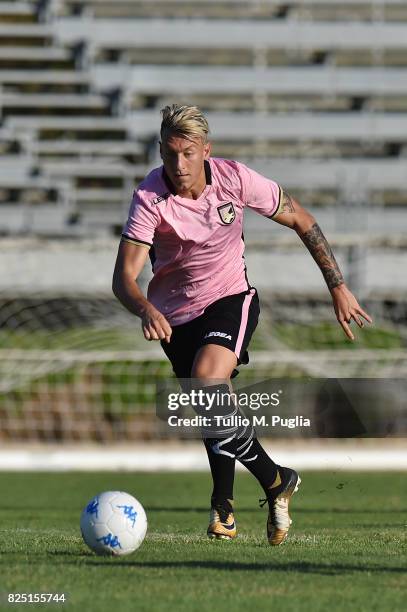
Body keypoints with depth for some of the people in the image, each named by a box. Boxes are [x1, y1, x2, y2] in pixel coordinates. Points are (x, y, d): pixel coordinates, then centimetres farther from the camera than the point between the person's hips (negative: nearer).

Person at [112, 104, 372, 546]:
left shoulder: (234, 179, -17)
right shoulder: (149, 198, -20)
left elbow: (301, 221, -2)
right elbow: (124, 277, -27)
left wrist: (337, 287, -1)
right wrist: (147, 310, -49)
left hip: (230, 298, -2)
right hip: (176, 315, 2)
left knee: (207, 378, -28)